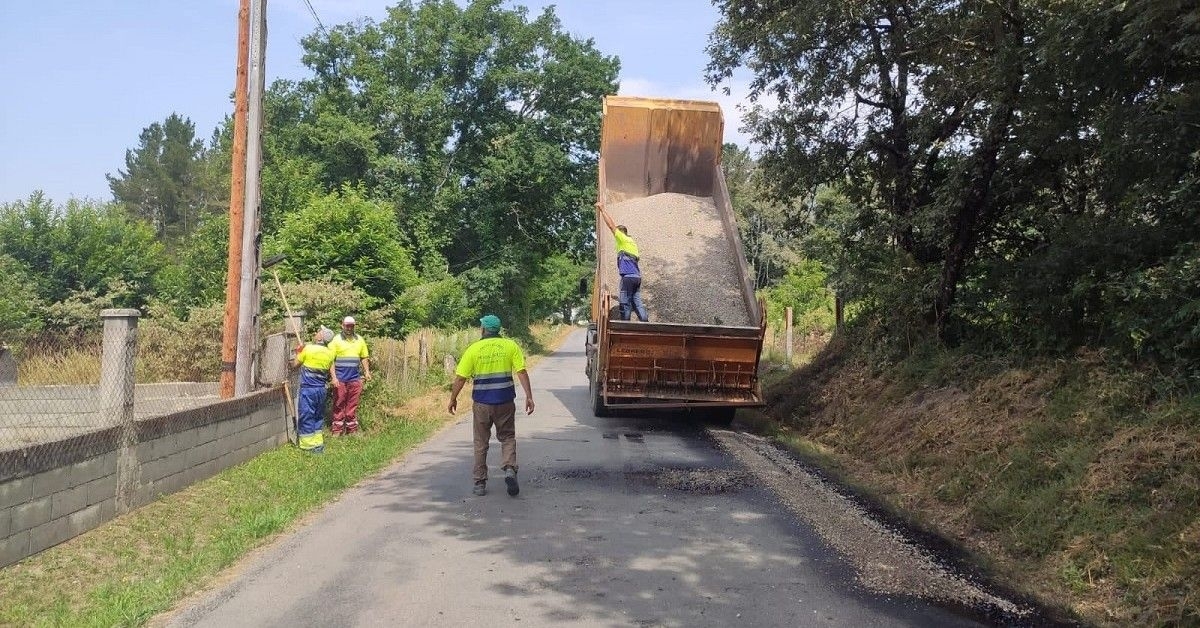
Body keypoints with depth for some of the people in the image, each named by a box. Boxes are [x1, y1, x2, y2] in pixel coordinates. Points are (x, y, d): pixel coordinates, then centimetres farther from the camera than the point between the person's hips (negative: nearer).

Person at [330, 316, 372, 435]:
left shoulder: (359, 340, 10)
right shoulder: (336, 340, -1)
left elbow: (364, 357, 16)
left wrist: (367, 371, 2)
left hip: (355, 379, 3)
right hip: (340, 379, -3)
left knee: (353, 405, 8)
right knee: (339, 405, 1)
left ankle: (352, 431, 14)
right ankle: (337, 431, 6)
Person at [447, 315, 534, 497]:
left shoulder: (474, 349, -1)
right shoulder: (510, 345, 1)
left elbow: (460, 378, -2)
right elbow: (522, 372, -6)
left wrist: (453, 399, 9)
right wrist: (529, 396, -3)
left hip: (482, 403, 0)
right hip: (505, 401, 0)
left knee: (481, 443, 12)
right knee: (507, 437, 15)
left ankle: (480, 483, 15)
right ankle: (510, 469, -9)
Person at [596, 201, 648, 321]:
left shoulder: (623, 239, 2)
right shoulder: (631, 242, 24)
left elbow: (611, 225, 3)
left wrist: (602, 210, 12)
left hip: (628, 276, -8)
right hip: (637, 276, 8)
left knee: (625, 303, -7)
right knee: (637, 302, 5)